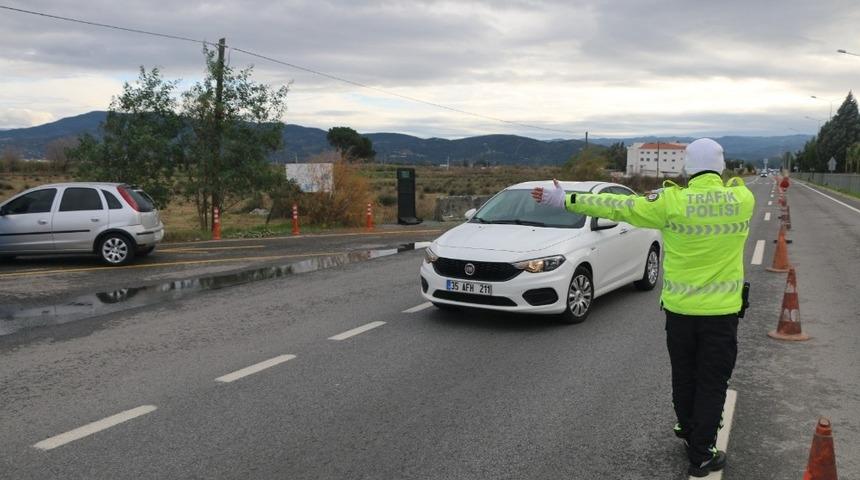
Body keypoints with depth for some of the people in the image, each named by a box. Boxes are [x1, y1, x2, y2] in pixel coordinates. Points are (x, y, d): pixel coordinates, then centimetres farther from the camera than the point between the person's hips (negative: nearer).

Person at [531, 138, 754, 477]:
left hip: (680, 308, 0)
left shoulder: (672, 202, -13)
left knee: (684, 377, 19)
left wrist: (565, 201, -5)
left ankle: (688, 433, 38)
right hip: (722, 310, 0)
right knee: (712, 383, 9)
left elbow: (615, 206, -11)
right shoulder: (742, 199, -7)